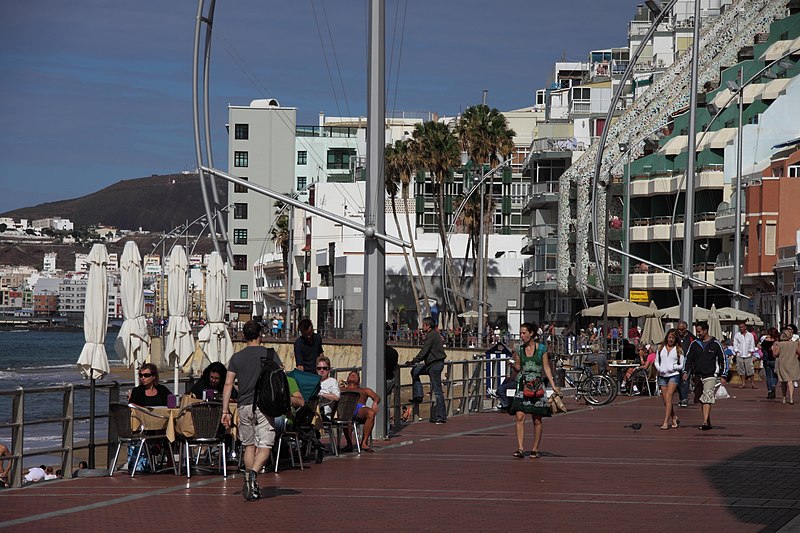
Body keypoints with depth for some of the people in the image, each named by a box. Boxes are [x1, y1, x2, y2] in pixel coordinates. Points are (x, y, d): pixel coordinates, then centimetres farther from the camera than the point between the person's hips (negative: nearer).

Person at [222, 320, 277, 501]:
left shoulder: (236, 357, 6)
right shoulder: (269, 354, 0)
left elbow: (228, 384, 3)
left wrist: (225, 411, 5)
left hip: (244, 406, 3)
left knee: (249, 445, 14)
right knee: (264, 446, -4)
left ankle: (252, 486, 13)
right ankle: (253, 472, -30)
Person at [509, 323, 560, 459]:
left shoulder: (541, 348, 1)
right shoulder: (519, 349, 7)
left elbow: (546, 368, 3)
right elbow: (518, 368, 14)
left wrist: (553, 386, -2)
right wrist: (513, 365, -9)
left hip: (537, 386, -2)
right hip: (523, 385, 2)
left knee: (537, 420, 2)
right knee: (519, 416, -13)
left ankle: (535, 450, 11)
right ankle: (520, 449, -15)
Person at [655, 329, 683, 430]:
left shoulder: (678, 350, 5)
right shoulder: (661, 348, 11)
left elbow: (682, 365, 6)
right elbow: (656, 361, 15)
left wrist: (674, 367, -12)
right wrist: (659, 368, -5)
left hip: (674, 375, -4)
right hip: (662, 376, 4)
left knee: (668, 398, -16)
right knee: (665, 400, 5)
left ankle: (666, 422, -19)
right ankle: (674, 418, 24)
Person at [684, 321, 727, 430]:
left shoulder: (715, 344, -1)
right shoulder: (694, 344, 9)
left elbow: (723, 360, 5)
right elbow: (688, 358, 15)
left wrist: (723, 376, 2)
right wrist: (686, 371, 1)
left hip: (710, 375, -5)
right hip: (697, 376, 5)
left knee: (707, 399, -17)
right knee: (701, 400, 8)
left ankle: (705, 422, -26)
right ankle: (708, 422, 17)